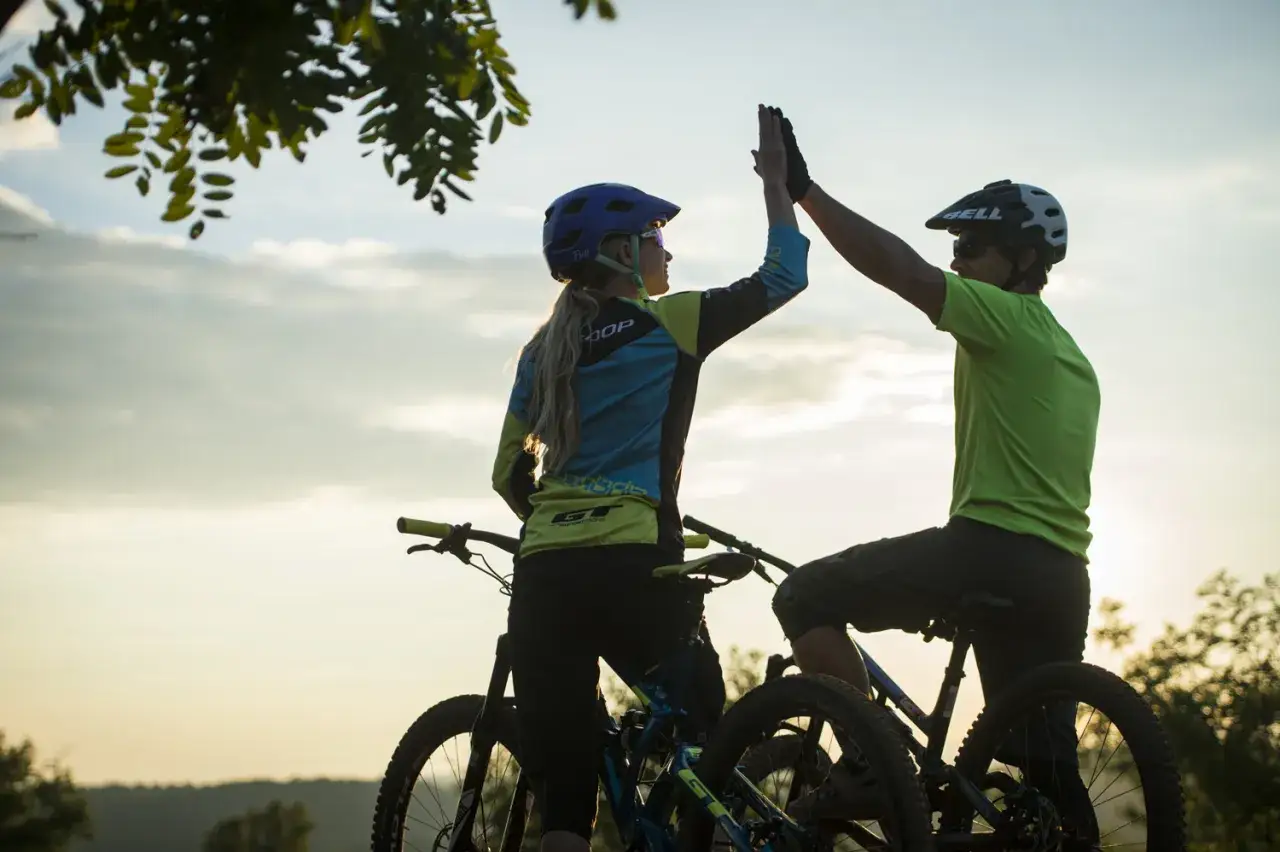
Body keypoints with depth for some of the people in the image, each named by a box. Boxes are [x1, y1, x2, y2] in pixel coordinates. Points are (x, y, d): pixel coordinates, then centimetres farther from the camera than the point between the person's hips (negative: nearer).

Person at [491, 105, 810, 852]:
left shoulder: (547, 345, 17)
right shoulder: (669, 323, 2)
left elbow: (510, 472, 17)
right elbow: (784, 278, 6)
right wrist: (777, 181, 15)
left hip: (543, 574, 5)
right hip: (634, 567, -5)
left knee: (561, 784, 4)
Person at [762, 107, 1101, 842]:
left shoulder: (1006, 320, -4)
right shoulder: (1071, 358, 25)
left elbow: (901, 270, -17)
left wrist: (803, 189, -19)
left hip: (992, 547, -9)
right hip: (1062, 573, 9)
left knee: (807, 597, -2)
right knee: (1046, 760, 11)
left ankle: (870, 761, -12)